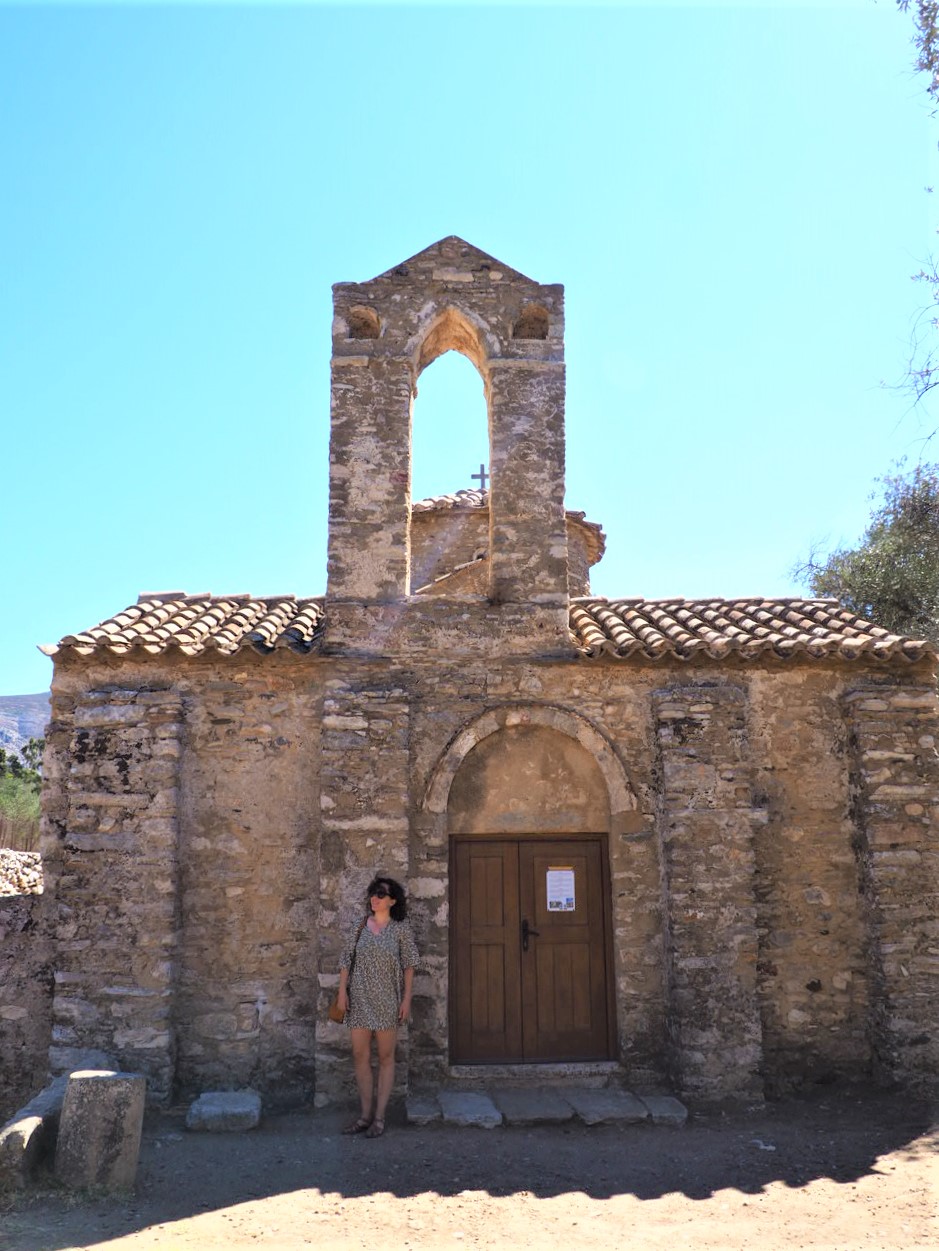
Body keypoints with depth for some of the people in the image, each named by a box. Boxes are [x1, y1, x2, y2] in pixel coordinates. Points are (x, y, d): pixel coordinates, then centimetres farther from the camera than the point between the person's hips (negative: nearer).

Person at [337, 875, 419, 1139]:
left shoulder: (401, 929, -3)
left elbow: (409, 966, -2)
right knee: (360, 1056, 6)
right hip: (359, 1000, 3)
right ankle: (365, 1114, 18)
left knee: (385, 1058, 4)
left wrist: (407, 999, -6)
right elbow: (346, 961, 6)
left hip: (387, 1001, -3)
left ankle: (379, 1117, 12)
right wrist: (342, 992, -1)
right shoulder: (360, 927, 4)